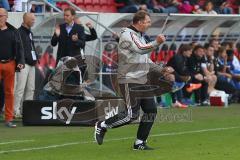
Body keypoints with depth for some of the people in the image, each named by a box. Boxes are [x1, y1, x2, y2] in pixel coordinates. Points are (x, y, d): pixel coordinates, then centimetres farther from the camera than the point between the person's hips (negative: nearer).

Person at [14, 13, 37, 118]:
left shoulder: (30, 33, 20)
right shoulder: (19, 32, -10)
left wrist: (35, 58, 14)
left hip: (31, 64, 9)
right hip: (24, 64, -9)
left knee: (31, 88, 9)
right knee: (20, 88, -11)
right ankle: (16, 111, -11)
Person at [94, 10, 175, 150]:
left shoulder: (140, 37, 20)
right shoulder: (127, 35, -11)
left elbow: (145, 60, 25)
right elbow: (141, 49, -28)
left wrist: (162, 70, 18)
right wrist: (157, 43, -30)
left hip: (142, 81, 10)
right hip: (130, 82, -10)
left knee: (151, 110, 4)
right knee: (132, 114, -13)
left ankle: (140, 143, 11)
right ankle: (102, 126, 4)